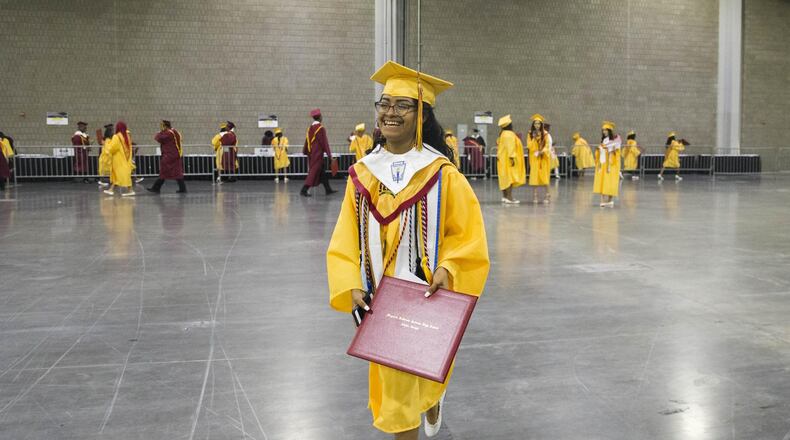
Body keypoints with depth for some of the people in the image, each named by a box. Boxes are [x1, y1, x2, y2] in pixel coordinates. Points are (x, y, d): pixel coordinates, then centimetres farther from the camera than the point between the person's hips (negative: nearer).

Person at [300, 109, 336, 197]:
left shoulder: (310, 128, 6)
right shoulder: (321, 128, -14)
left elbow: (307, 140, 12)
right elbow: (324, 142, -14)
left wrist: (305, 152, 21)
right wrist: (329, 154, -10)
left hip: (311, 153, 8)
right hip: (318, 154, -8)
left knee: (322, 173, 14)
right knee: (314, 172, -5)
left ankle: (328, 190, 20)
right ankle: (304, 190, -9)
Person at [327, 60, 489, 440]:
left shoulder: (441, 173, -11)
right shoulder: (363, 174, -1)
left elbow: (468, 233, -8)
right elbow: (346, 240, 1)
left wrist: (447, 268, -23)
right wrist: (351, 284, -11)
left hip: (428, 293, -2)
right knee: (393, 373, 9)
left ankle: (433, 401, 49)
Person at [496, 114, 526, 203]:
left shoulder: (502, 134, 14)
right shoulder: (509, 134, -16)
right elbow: (510, 147, -22)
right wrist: (512, 157, -24)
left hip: (503, 159, 10)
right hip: (508, 159, -10)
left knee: (505, 178, 11)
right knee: (510, 177, -11)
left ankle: (505, 197, 14)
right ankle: (509, 198, -14)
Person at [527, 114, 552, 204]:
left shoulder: (545, 134, -1)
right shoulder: (530, 134, 3)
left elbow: (547, 145, -4)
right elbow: (529, 146, -4)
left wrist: (542, 151, -20)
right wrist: (534, 138, -16)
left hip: (543, 158, -1)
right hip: (534, 158, 1)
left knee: (544, 175, -4)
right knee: (534, 175, -4)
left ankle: (547, 195, 1)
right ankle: (534, 196, -1)